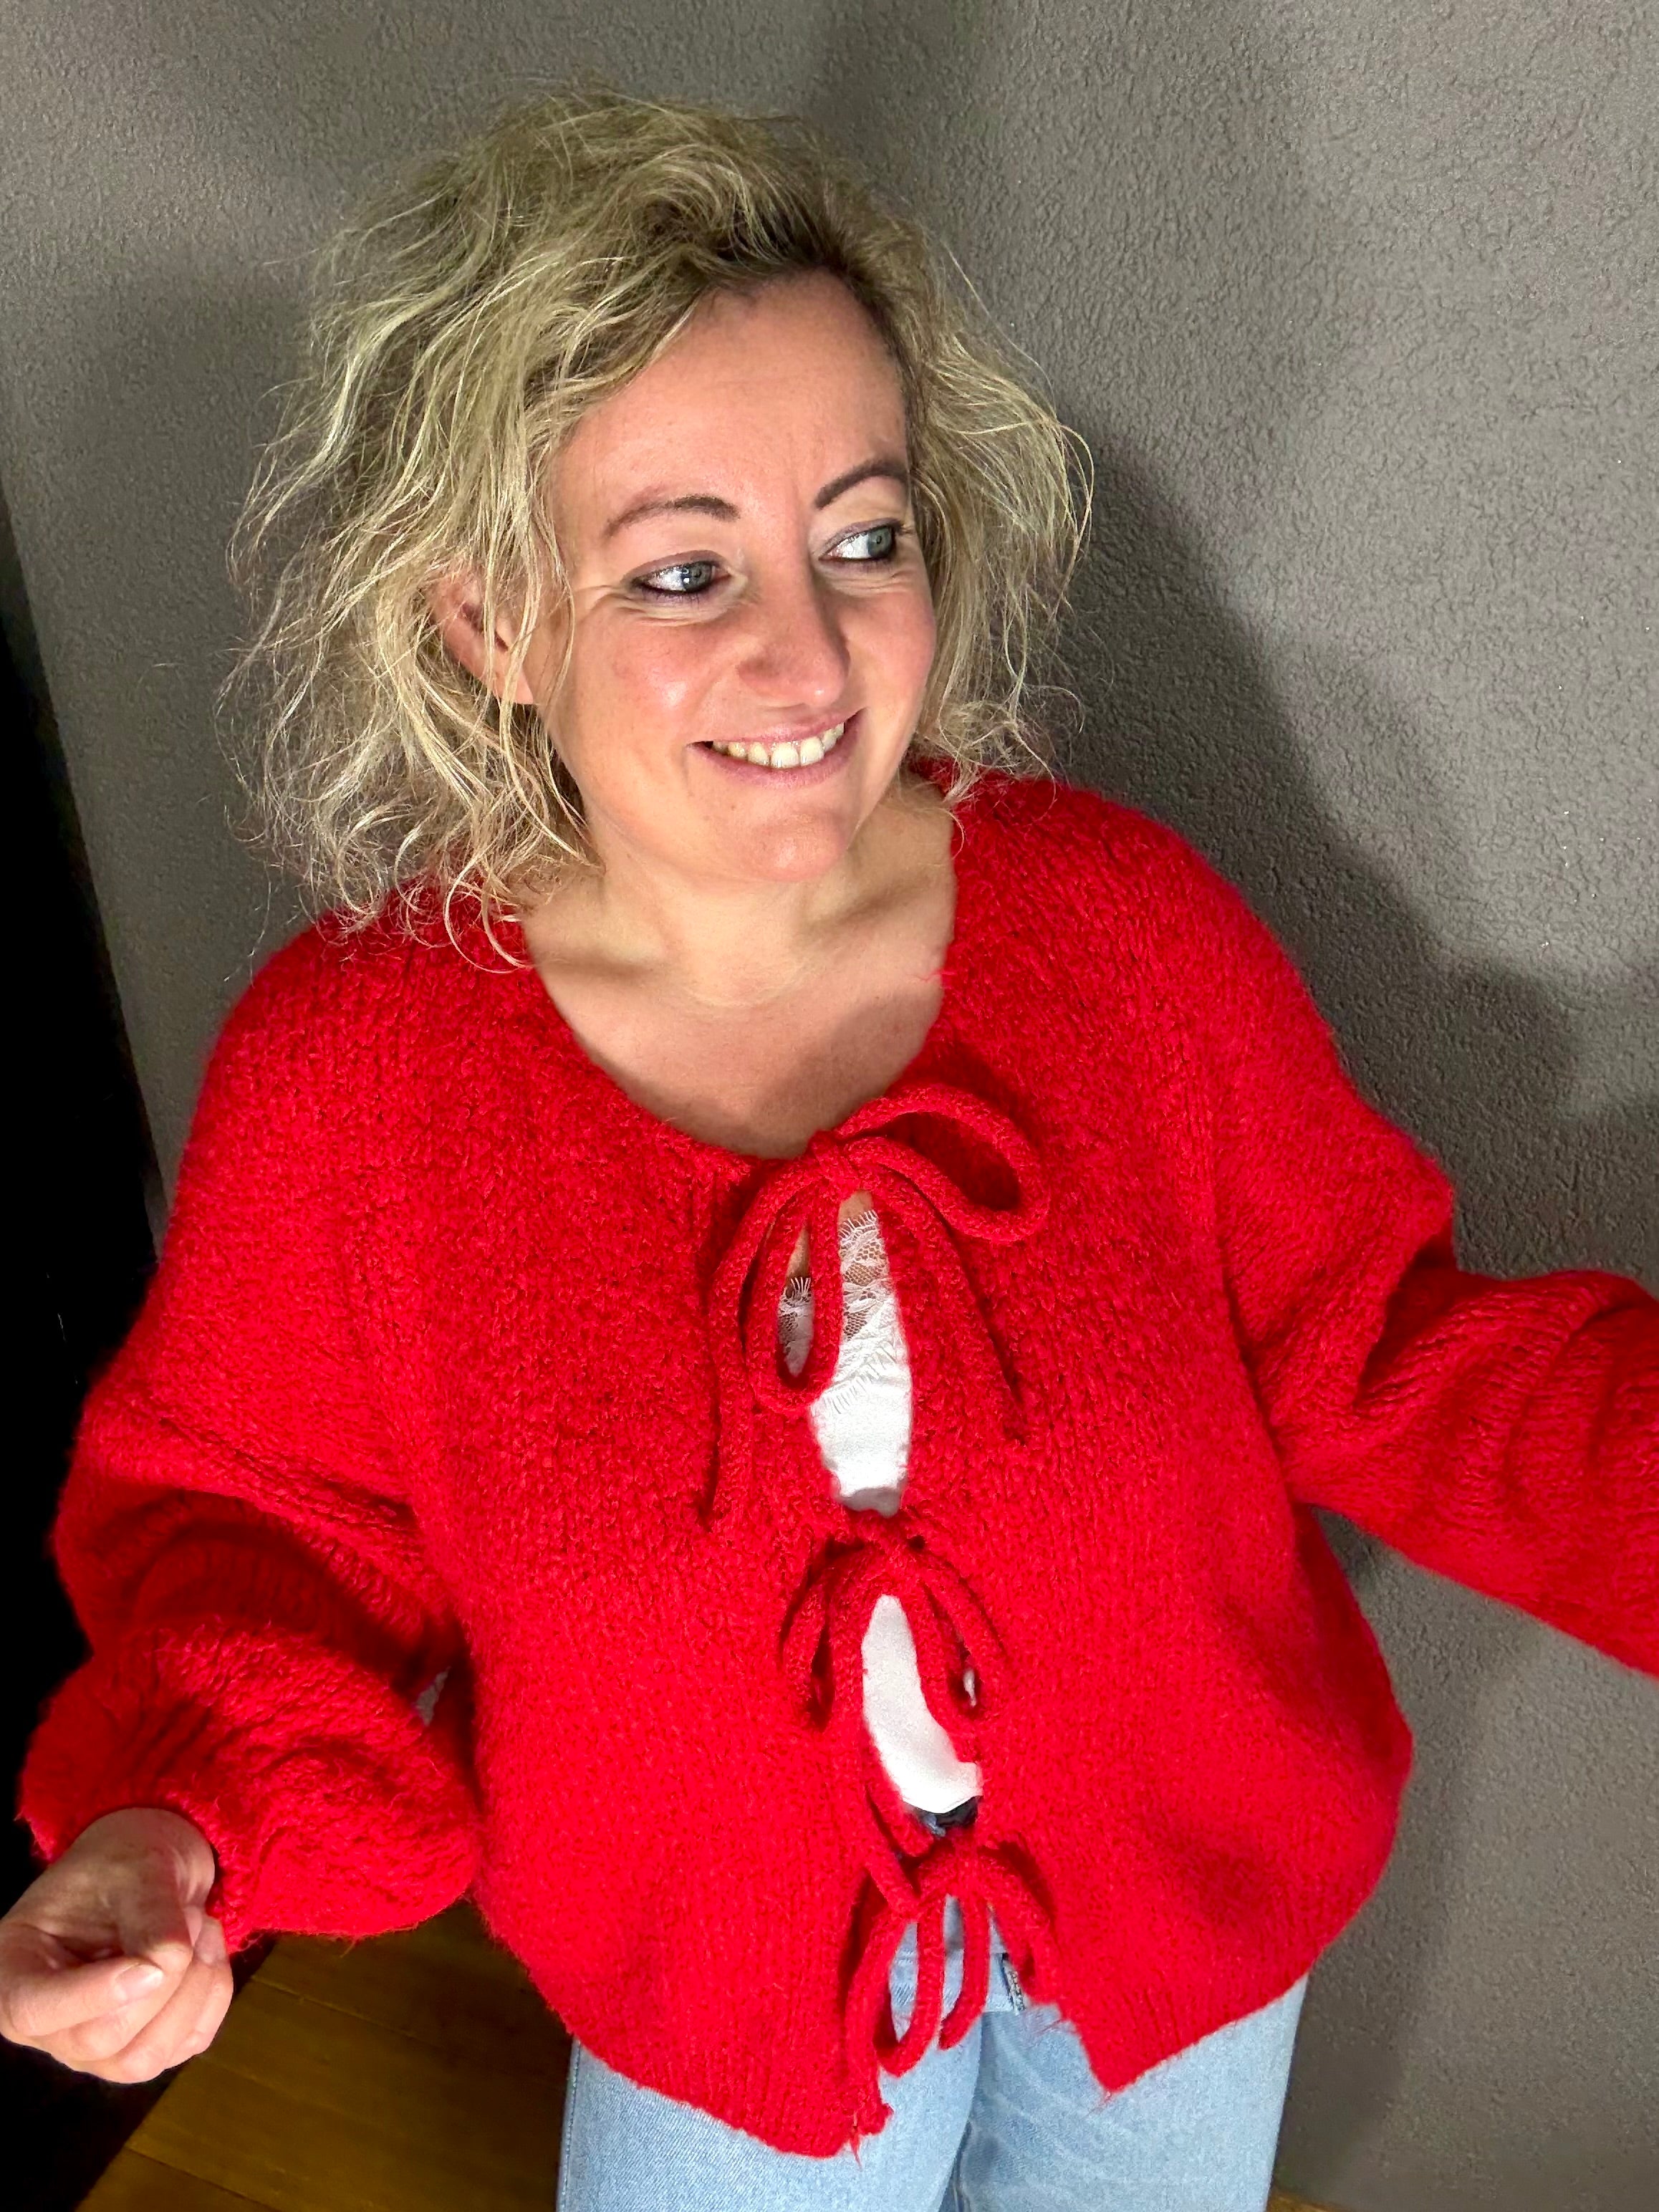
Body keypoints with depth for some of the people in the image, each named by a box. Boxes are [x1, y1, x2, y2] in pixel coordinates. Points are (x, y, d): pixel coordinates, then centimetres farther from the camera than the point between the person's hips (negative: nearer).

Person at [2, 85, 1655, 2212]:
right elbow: (262, 1510, -9)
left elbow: (1371, 1357, -10)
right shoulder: (338, 1071, -23)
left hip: (1194, 1894, 2)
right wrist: (179, 1814, -26)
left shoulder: (1130, 922, -21)